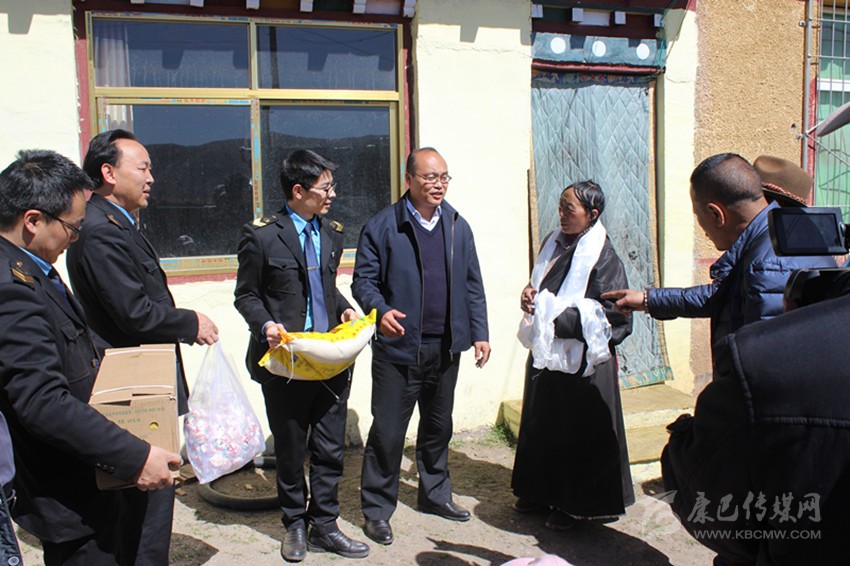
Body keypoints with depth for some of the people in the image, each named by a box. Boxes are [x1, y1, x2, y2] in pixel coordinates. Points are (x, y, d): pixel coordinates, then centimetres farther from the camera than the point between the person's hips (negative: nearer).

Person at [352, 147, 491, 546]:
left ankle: (435, 494, 37)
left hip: (444, 348, 5)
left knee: (438, 426, 18)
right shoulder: (382, 226, -5)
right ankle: (377, 509, 17)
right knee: (388, 430, 1)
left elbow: (472, 285, 12)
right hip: (397, 348, -4)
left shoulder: (457, 227, 8)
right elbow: (364, 279, -6)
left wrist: (479, 333, 7)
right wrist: (380, 311, -25)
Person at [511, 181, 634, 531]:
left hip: (580, 359, -7)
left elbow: (610, 312, -18)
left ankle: (577, 505, 21)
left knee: (578, 431, 5)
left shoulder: (601, 256, -14)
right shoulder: (554, 243, 8)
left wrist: (558, 317, -20)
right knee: (543, 424, 16)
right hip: (546, 352, 8)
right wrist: (530, 295, -3)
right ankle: (542, 491, 32)